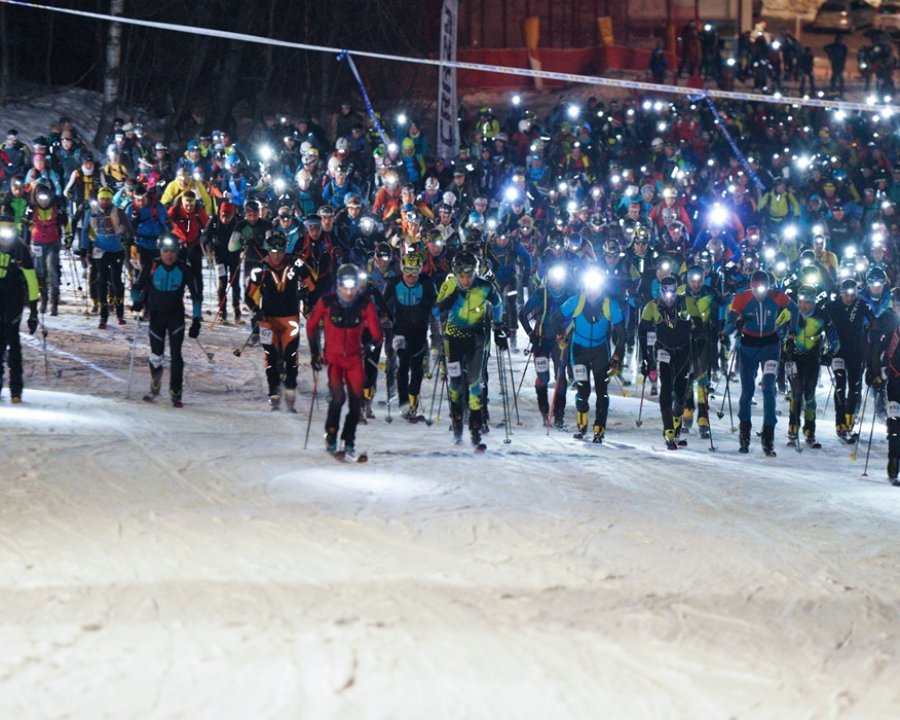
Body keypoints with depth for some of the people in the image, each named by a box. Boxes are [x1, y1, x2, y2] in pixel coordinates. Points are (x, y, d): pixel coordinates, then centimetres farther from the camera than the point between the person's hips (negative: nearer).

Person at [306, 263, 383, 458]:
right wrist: (315, 352, 5)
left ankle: (349, 442, 18)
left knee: (356, 402, 1)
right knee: (338, 397, -17)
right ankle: (331, 435, 8)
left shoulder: (365, 304, -10)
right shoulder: (327, 302, -11)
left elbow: (375, 333, -2)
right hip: (333, 357, -2)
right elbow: (311, 325, 4)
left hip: (355, 358, 2)